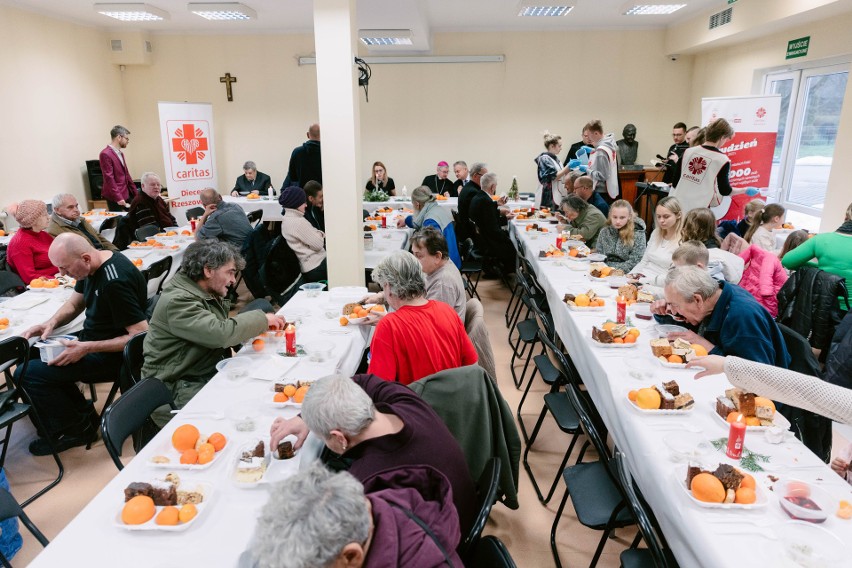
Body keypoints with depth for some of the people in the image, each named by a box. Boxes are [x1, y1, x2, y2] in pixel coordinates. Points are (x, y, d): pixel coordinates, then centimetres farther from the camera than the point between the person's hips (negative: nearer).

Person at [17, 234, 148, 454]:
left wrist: (87, 348, -27)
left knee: (28, 373, -12)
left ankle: (78, 428, 5)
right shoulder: (93, 266, 0)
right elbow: (74, 303, 17)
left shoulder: (115, 281, -30)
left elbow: (141, 335, -28)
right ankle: (81, 412, 14)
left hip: (113, 354, -10)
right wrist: (51, 323, -3)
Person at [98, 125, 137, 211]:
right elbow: (109, 178, -18)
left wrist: (135, 193, 17)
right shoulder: (105, 154, -13)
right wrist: (118, 197, -23)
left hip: (126, 194, 8)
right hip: (114, 198, -8)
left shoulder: (120, 153, 14)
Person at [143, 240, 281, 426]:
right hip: (179, 388, -8)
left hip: (211, 373, 9)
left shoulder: (207, 294, 9)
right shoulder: (178, 301, -20)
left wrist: (262, 325, -2)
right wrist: (262, 319, -17)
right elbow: (220, 334, -30)